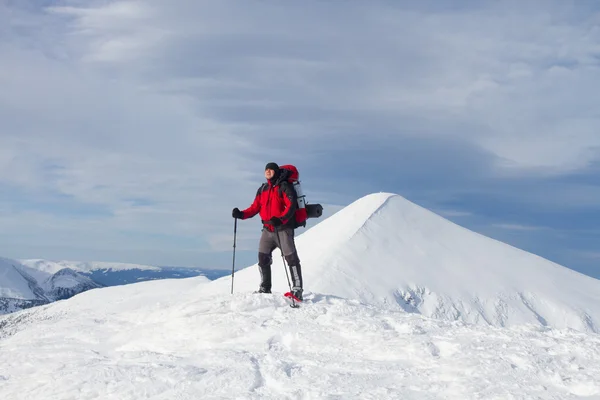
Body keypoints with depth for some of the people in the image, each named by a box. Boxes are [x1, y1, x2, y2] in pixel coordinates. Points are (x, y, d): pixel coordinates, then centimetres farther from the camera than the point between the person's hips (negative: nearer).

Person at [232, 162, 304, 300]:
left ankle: (297, 289, -9)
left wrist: (280, 219, -31)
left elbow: (291, 205, -16)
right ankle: (265, 288, 16)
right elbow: (255, 207, 12)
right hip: (268, 230, 7)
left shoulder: (284, 187, -4)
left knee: (291, 258, -8)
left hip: (283, 228, -7)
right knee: (263, 258, 6)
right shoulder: (262, 189, 15)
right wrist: (241, 214, -6)